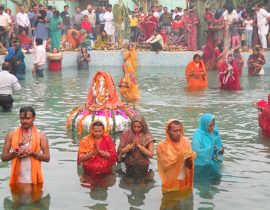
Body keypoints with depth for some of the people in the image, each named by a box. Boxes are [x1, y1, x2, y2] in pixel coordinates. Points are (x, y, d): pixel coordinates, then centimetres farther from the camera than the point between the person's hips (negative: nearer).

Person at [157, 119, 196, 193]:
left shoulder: (186, 142, -1)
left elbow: (190, 166, -2)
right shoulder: (162, 146, -11)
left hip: (185, 183, 3)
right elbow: (166, 165, -16)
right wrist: (181, 156, -23)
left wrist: (189, 160, -23)